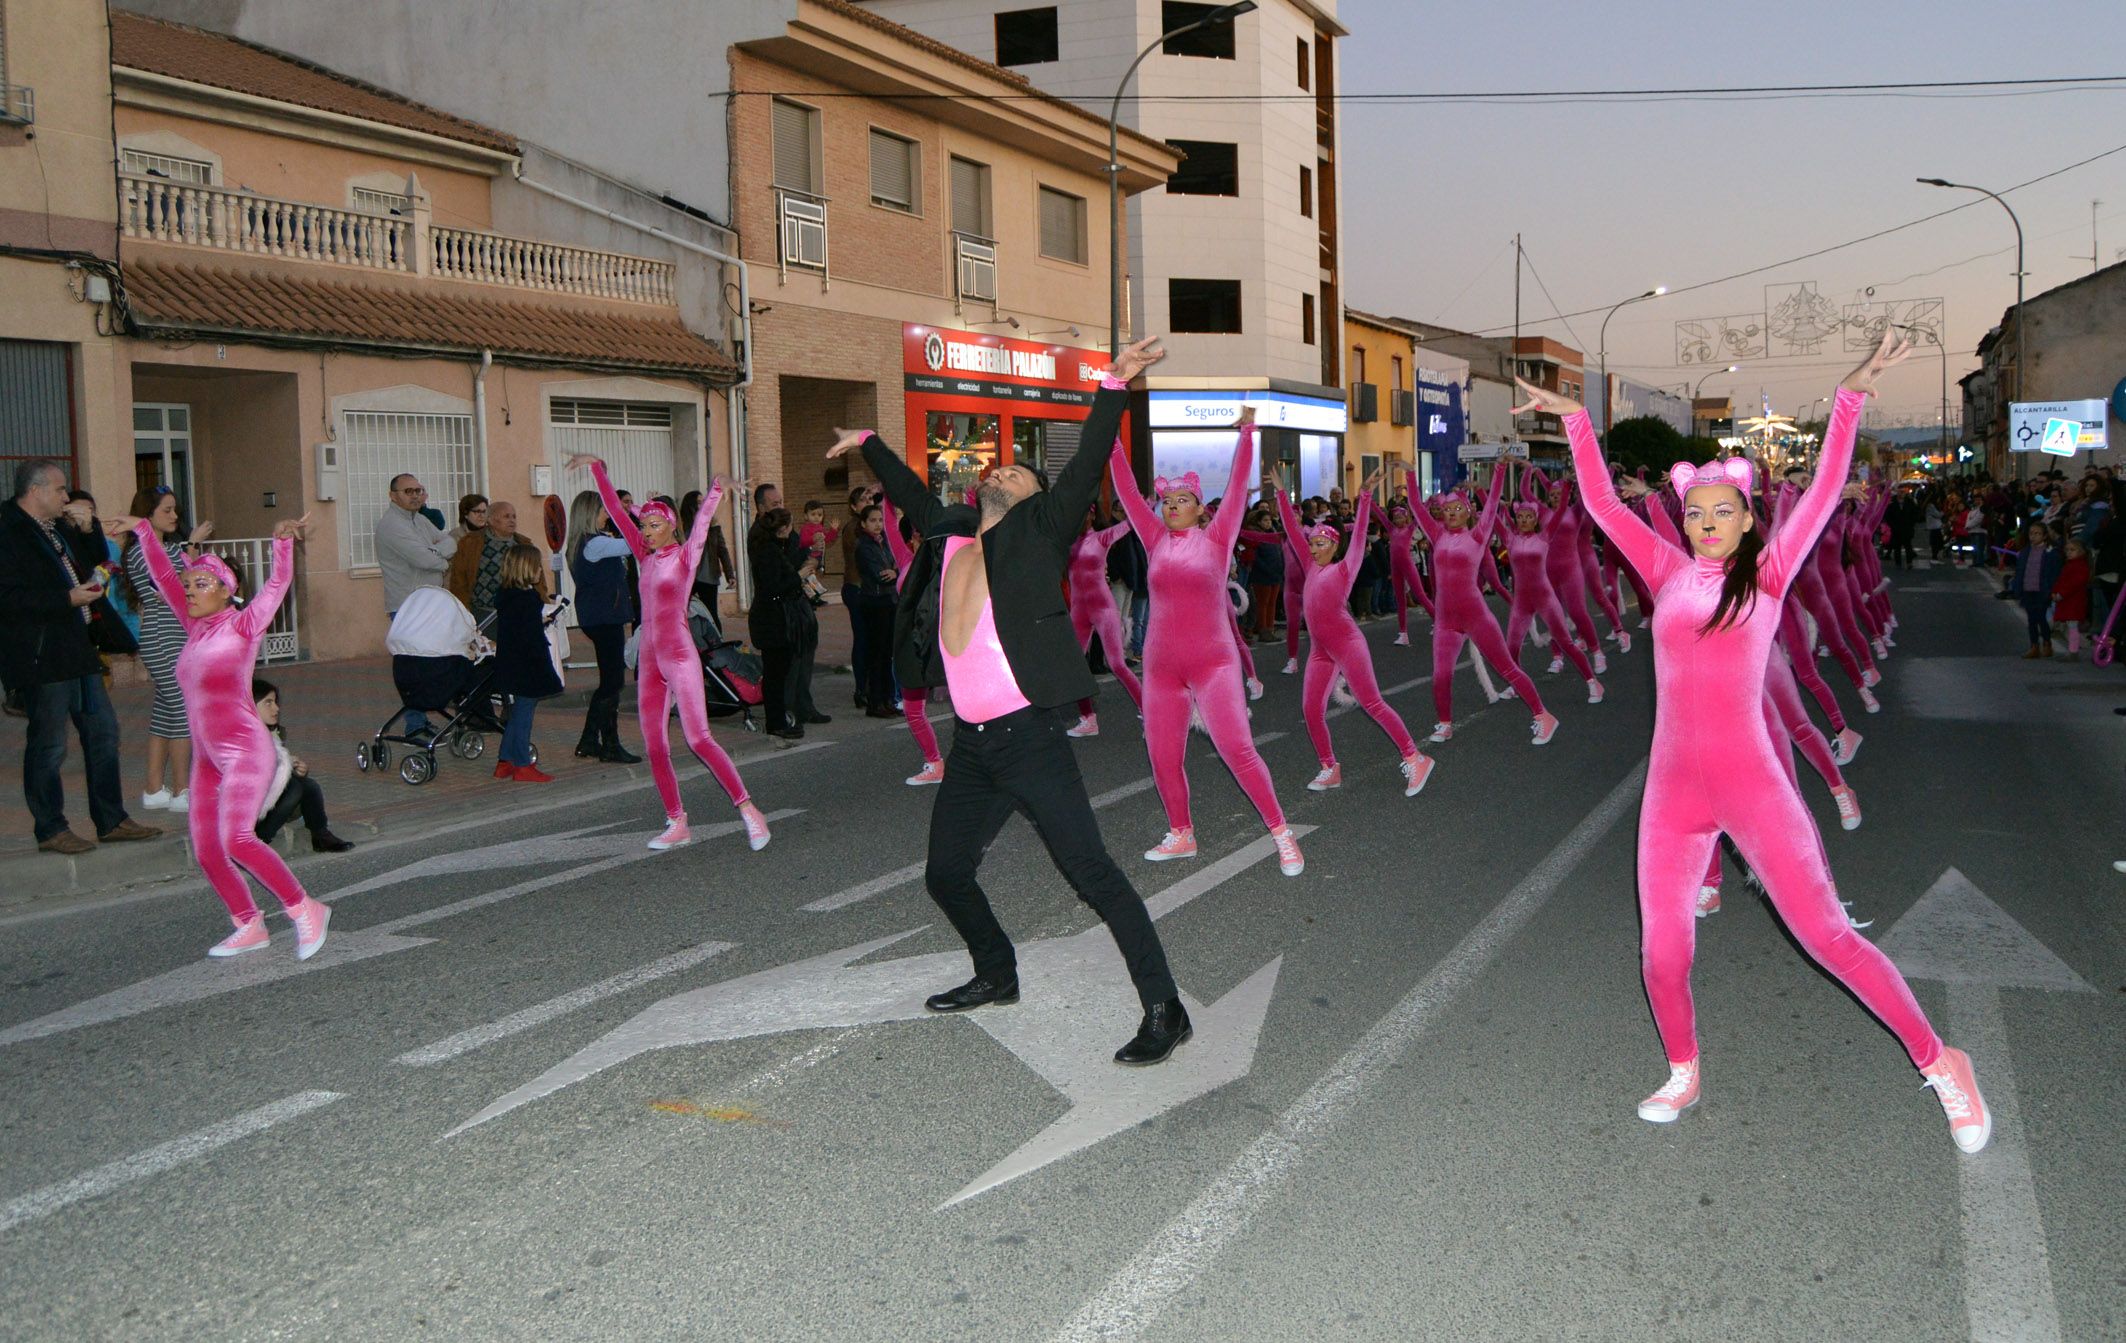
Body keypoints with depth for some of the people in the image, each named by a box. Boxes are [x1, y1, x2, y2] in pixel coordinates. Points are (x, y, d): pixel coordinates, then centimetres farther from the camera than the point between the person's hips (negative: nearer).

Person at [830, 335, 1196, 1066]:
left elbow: (1087, 465, -13)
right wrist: (867, 443, 44)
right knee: (945, 874, 17)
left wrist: (1114, 384, -24)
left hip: (1029, 737, -7)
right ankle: (997, 975, 40)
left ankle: (1164, 1009, -5)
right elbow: (911, 493, 33)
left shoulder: (1036, 535, -2)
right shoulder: (949, 536, 14)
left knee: (1091, 872, -10)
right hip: (971, 746, 7)